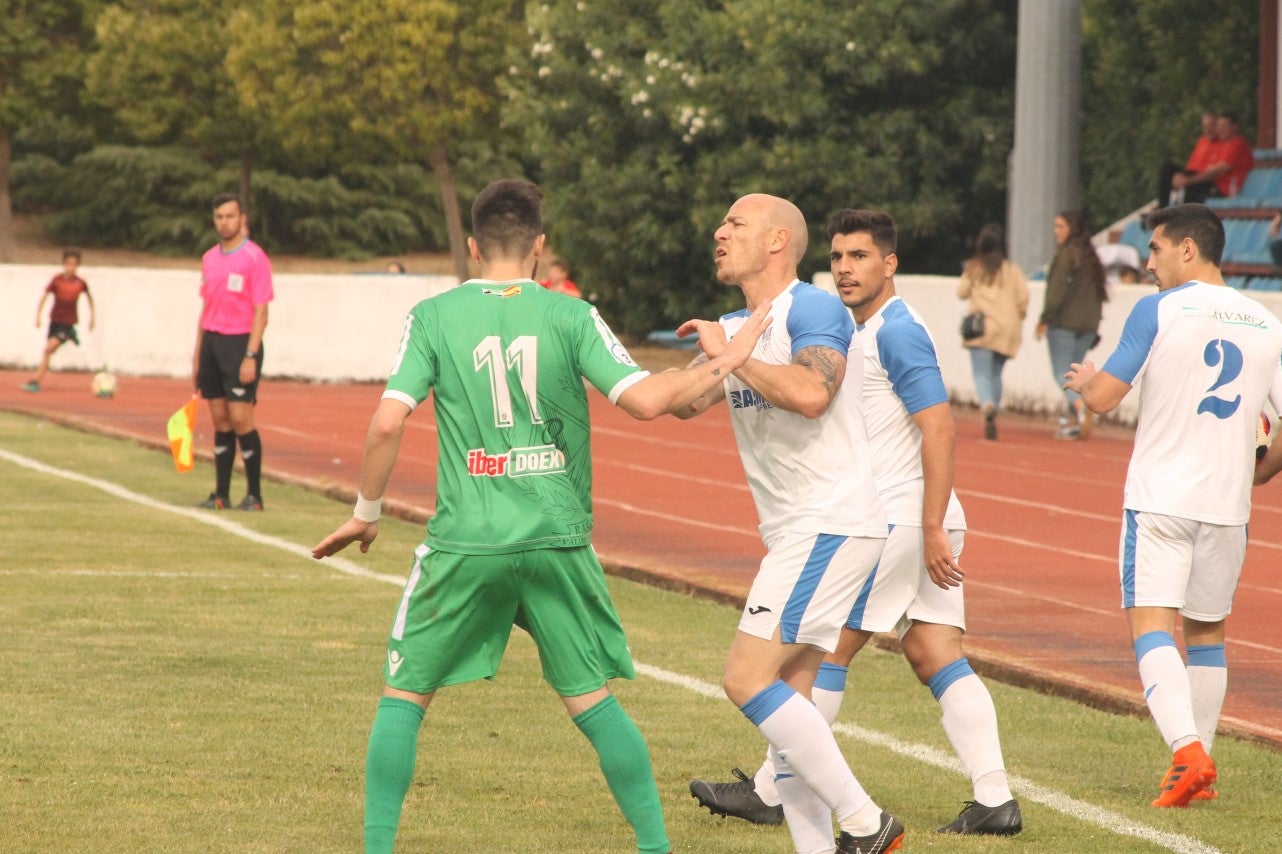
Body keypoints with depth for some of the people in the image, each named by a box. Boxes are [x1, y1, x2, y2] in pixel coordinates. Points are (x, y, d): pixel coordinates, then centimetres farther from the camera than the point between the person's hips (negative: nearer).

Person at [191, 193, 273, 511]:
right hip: (211, 341, 6)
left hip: (240, 343, -6)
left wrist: (250, 356, -17)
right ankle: (221, 495, 8)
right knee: (220, 421, 6)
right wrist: (197, 354, 15)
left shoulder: (254, 258, -7)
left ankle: (254, 495, -2)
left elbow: (261, 312, -11)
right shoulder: (209, 258, 13)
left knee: (240, 419, -10)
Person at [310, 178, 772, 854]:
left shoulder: (432, 317, -1)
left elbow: (387, 423, -7)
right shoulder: (570, 316, -1)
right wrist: (726, 362, 5)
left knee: (404, 696, 11)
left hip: (465, 542, -1)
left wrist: (366, 513, 6)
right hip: (557, 538, 1)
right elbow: (646, 399, -9)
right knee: (591, 698, 12)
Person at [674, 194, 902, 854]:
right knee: (785, 700, 7)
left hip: (831, 522, -10)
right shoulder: (735, 329, 17)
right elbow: (683, 402, 9)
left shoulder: (814, 311, -11)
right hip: (793, 534, 10)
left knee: (748, 680, -15)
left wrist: (729, 354, -19)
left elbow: (810, 394, -28)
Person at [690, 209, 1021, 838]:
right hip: (922, 525, 10)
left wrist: (931, 529, -24)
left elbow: (939, 429, -21)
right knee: (935, 657, 4)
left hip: (898, 521, -10)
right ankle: (994, 800, -2)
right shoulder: (864, 331, 17)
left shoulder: (896, 332, -14)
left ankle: (768, 794, 5)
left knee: (824, 650, -2)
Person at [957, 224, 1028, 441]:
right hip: (1007, 329, 2)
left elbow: (962, 292, 5)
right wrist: (1018, 316, 12)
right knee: (996, 374, 17)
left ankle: (988, 405, -37)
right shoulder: (1012, 268, 2)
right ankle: (991, 420, 13)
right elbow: (1023, 295, -3)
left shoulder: (974, 267, 0)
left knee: (982, 373, -8)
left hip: (981, 327, -2)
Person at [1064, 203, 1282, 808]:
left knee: (1151, 624, -7)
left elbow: (1102, 398, -7)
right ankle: (1200, 770, 19)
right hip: (1228, 504, 5)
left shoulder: (1158, 311, -7)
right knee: (1207, 631, 17)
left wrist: (1085, 380, 16)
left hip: (1160, 500, -5)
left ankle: (1186, 750, -27)